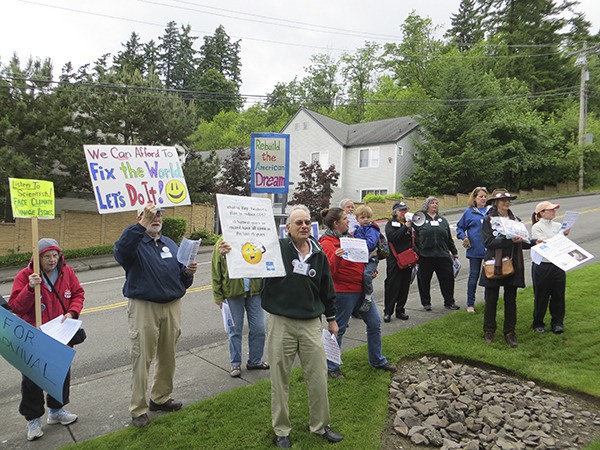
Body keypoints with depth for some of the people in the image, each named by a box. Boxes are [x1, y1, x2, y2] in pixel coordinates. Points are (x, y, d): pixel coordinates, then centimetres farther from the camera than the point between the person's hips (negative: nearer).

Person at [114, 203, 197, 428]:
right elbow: (121, 249, -29)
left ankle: (161, 398, 31)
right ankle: (138, 409, 14)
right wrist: (143, 224, -36)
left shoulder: (170, 244, 16)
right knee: (142, 358, 0)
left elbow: (182, 279, 18)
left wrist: (188, 273, -5)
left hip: (172, 306, 5)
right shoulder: (135, 242, -2)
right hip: (143, 307, -5)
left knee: (167, 356, 14)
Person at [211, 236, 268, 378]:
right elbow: (216, 272, -1)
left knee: (258, 328, 9)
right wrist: (218, 296, -2)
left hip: (255, 292, 2)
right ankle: (235, 364, 26)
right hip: (233, 293, -2)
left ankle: (255, 361, 28)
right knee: (235, 330, 10)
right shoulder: (222, 243, -4)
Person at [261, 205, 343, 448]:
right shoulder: (276, 248, -6)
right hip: (280, 323, -3)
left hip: (311, 323, 3)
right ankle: (281, 430, 29)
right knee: (280, 380, 9)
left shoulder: (319, 254, 6)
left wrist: (331, 318, 22)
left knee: (318, 378, 10)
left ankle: (320, 425, 32)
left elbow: (326, 288, 16)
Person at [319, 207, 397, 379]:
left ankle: (377, 360, 32)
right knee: (338, 329, 2)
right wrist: (336, 258, -38)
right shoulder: (327, 243, -15)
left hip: (361, 289, 9)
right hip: (343, 292, -9)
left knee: (375, 323, 15)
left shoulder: (348, 236, 12)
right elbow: (328, 271, -22)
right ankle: (332, 367, 19)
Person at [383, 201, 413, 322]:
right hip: (394, 260, -5)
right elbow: (392, 237, -19)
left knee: (405, 286, 9)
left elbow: (415, 239, 15)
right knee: (392, 286, -2)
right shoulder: (391, 224, -1)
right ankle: (387, 312, 5)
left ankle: (400, 310, 21)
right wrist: (405, 227, -20)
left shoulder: (410, 223, 13)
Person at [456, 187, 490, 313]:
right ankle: (470, 304, 13)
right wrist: (464, 238, -11)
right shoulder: (469, 212, 1)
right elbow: (460, 227, 6)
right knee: (474, 276, 4)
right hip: (475, 250, -2)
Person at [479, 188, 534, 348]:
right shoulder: (488, 220, -4)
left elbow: (522, 243, 15)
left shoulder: (515, 220, 11)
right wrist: (509, 240, -23)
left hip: (512, 265, 4)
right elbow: (488, 242, -16)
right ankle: (489, 331, 18)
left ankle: (509, 333, 18)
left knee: (511, 300, 8)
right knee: (491, 300, 5)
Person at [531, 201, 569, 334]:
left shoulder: (558, 226, 8)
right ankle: (538, 323, 20)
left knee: (558, 295, 8)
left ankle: (557, 323, 21)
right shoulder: (536, 227, -7)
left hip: (558, 265, 4)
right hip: (542, 266, -4)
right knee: (541, 296, 6)